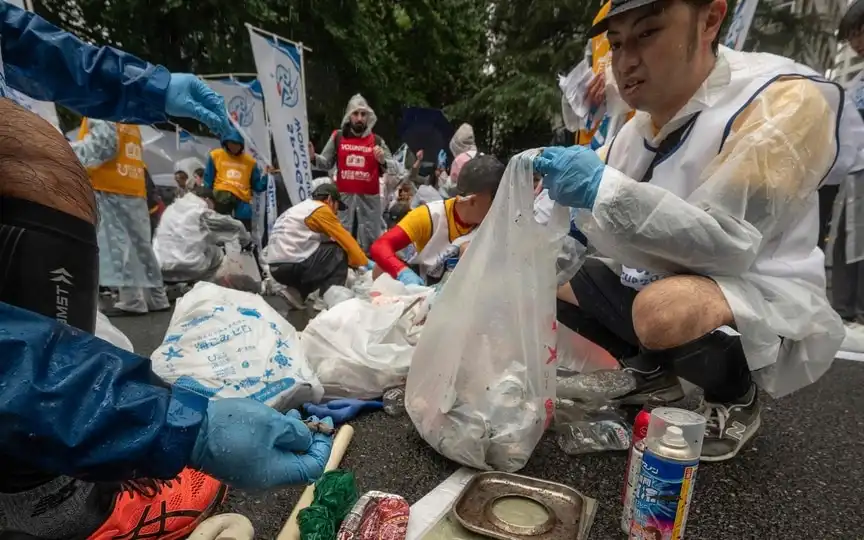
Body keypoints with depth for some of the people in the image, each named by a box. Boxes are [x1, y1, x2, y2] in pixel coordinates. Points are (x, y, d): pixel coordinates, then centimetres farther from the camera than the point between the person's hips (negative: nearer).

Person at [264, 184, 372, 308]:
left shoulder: (301, 208, 24)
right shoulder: (321, 209, -3)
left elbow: (324, 240, 22)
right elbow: (346, 239, -3)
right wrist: (364, 263, 9)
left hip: (276, 267, 9)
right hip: (291, 265, -9)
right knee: (339, 252, -2)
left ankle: (297, 292, 11)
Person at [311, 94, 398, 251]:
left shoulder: (377, 141, 4)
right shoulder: (337, 137, 5)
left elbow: (396, 169, 1)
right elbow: (327, 163, 7)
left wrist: (383, 161, -19)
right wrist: (313, 156, -11)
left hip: (369, 198, 0)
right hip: (344, 197, 0)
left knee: (370, 243, 8)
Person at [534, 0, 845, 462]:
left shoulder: (785, 101, -19)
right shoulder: (635, 129, 1)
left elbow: (729, 240, -29)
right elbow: (595, 223, 9)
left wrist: (603, 188, -36)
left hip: (761, 303, -7)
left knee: (664, 309, -38)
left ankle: (736, 401, -3)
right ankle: (651, 370, 17)